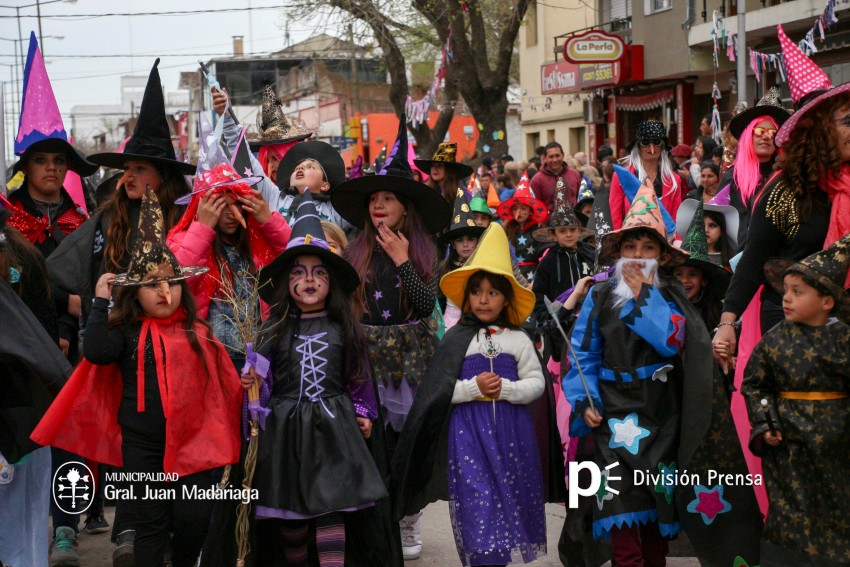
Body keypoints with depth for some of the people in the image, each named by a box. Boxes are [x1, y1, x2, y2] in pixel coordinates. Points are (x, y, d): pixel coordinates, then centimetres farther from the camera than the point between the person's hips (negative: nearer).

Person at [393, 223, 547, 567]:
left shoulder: (518, 340, 4)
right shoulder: (456, 340, 1)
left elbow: (536, 383, 2)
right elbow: (437, 390, -2)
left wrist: (505, 389, -14)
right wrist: (473, 388, -15)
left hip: (510, 431, 2)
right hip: (468, 430, -2)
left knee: (508, 497, 6)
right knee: (476, 500, -7)